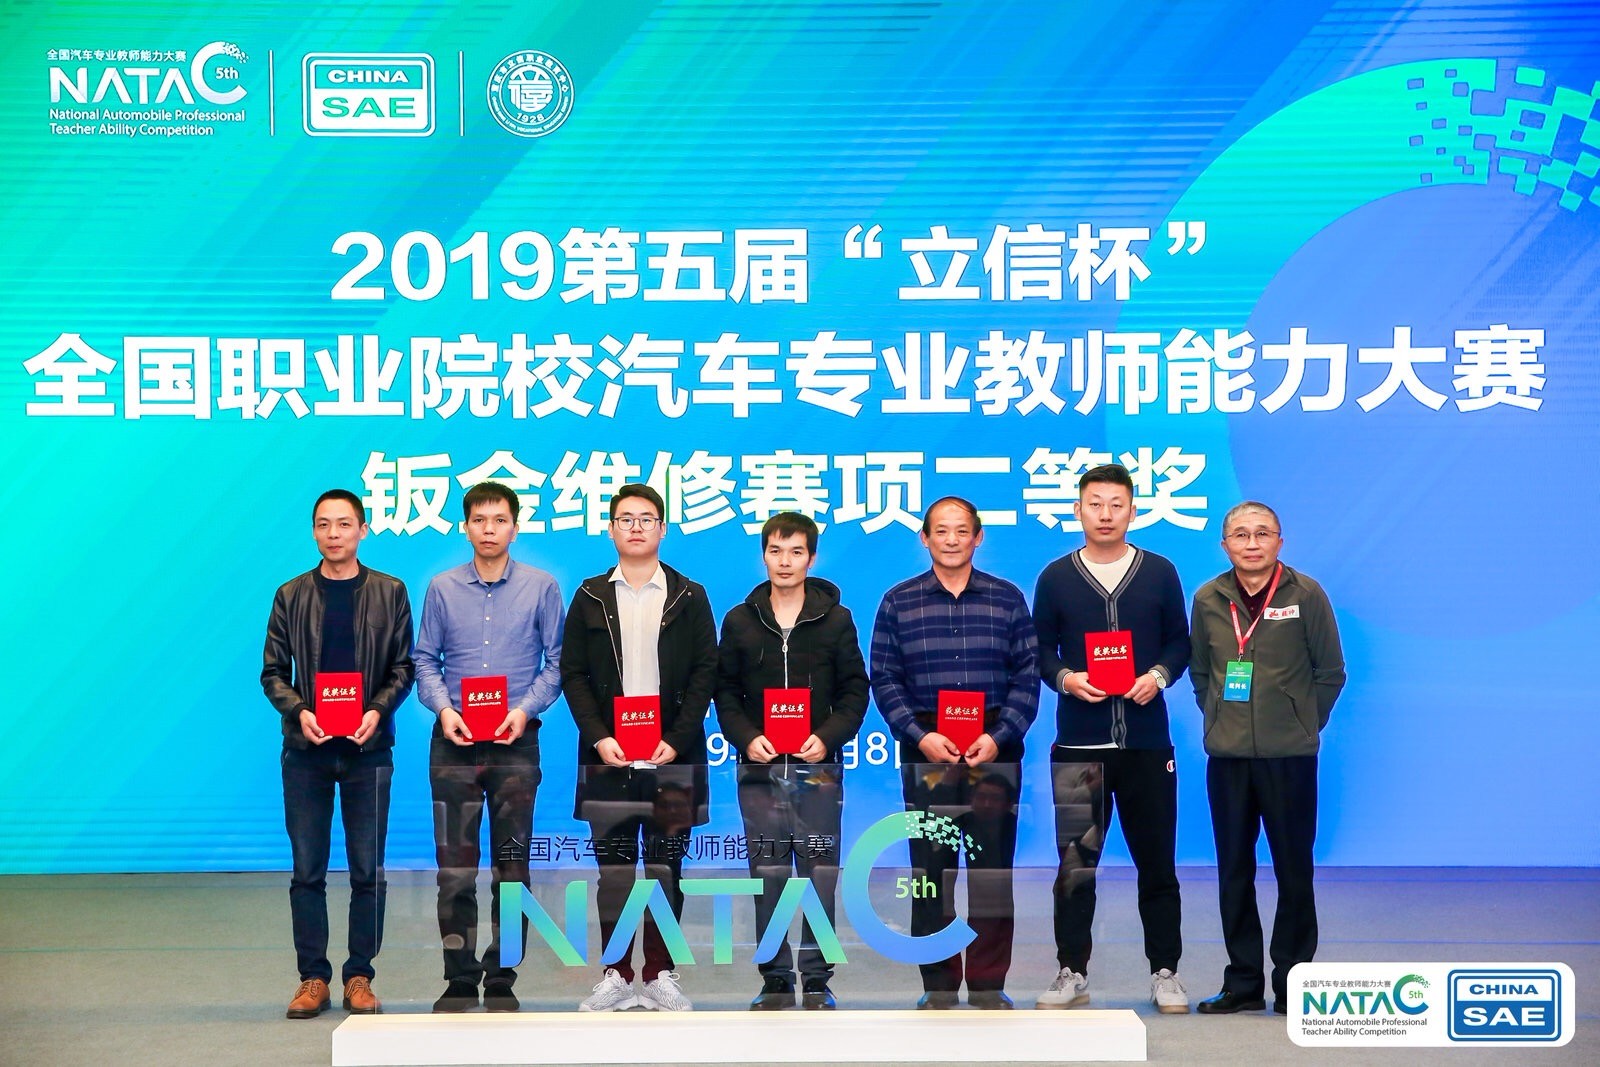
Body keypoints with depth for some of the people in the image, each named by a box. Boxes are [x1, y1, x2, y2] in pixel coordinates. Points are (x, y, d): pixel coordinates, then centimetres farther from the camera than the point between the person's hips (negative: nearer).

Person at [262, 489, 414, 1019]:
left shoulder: (389, 593, 5)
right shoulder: (291, 595, 8)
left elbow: (404, 667, 4)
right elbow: (272, 671, 7)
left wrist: (378, 711, -13)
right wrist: (298, 711, -11)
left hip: (367, 747, -1)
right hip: (305, 748, 1)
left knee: (368, 870, 2)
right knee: (307, 870, 3)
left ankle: (359, 976, 10)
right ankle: (312, 977, 10)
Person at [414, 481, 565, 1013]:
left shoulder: (541, 587, 3)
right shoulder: (443, 589, 7)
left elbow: (557, 661, 4)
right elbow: (425, 661, 10)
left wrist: (526, 709, -10)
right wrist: (443, 709, -7)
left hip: (515, 741, -1)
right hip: (455, 742, 1)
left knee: (511, 868, 2)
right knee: (455, 867, 0)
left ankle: (501, 981, 9)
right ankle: (460, 980, 7)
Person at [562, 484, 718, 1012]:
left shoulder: (689, 597, 6)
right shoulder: (591, 597, 9)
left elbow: (705, 673, 2)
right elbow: (573, 674, 5)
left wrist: (676, 741, -9)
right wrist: (599, 737, -8)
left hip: (672, 757, -1)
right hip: (607, 756, 1)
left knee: (665, 865, 3)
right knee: (613, 866, 3)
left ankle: (659, 975, 10)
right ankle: (617, 976, 9)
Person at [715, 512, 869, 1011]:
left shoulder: (836, 619, 5)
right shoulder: (739, 621, 8)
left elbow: (855, 690, 4)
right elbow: (726, 692, 9)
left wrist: (828, 737, -11)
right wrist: (746, 738, -8)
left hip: (818, 768, -1)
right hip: (759, 769, 1)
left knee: (820, 876, -1)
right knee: (767, 877, 4)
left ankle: (816, 979, 8)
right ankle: (776, 979, 12)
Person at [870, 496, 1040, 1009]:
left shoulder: (1008, 598, 7)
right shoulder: (898, 602, 6)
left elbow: (1027, 676, 3)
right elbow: (884, 679, 2)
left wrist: (999, 736, -10)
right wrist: (920, 735, -11)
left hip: (994, 750, 0)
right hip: (926, 750, 0)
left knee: (994, 868, 1)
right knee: (930, 869, 2)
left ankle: (988, 984, 10)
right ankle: (939, 986, 10)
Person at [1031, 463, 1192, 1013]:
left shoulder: (1160, 572, 7)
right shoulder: (1056, 577, 5)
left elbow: (1179, 640, 9)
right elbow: (1041, 648, 7)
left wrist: (1159, 676, -10)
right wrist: (1066, 678, -12)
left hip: (1147, 740, 0)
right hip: (1078, 742, 0)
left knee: (1156, 859, 5)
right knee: (1074, 863, 3)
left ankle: (1165, 972, 14)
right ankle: (1072, 972, 12)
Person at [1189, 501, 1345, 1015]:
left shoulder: (1306, 595, -1)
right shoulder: (1208, 600, 7)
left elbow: (1330, 672, 4)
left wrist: (1302, 724, 2)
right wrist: (1222, 721, 8)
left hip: (1290, 757, -3)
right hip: (1227, 757, 3)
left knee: (1294, 870, 1)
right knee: (1233, 871, 6)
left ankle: (1292, 982, 10)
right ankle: (1242, 982, 15)